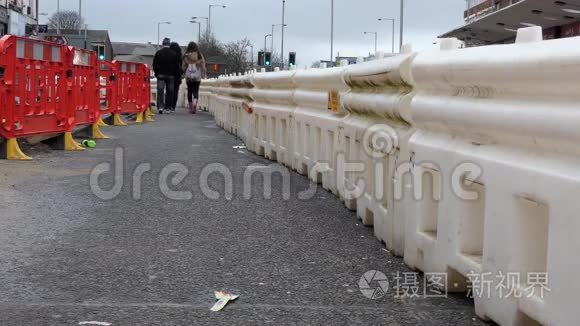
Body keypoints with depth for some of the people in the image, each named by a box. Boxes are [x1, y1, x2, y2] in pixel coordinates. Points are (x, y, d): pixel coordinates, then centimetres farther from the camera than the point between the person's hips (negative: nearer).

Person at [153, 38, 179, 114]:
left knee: (160, 91, -3)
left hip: (161, 75, 0)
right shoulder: (174, 54, -1)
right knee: (170, 91, 7)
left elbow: (154, 65, 2)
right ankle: (168, 107, 8)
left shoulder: (158, 53, -1)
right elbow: (177, 65, 3)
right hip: (170, 76, 0)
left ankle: (160, 106, -17)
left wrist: (156, 73, 12)